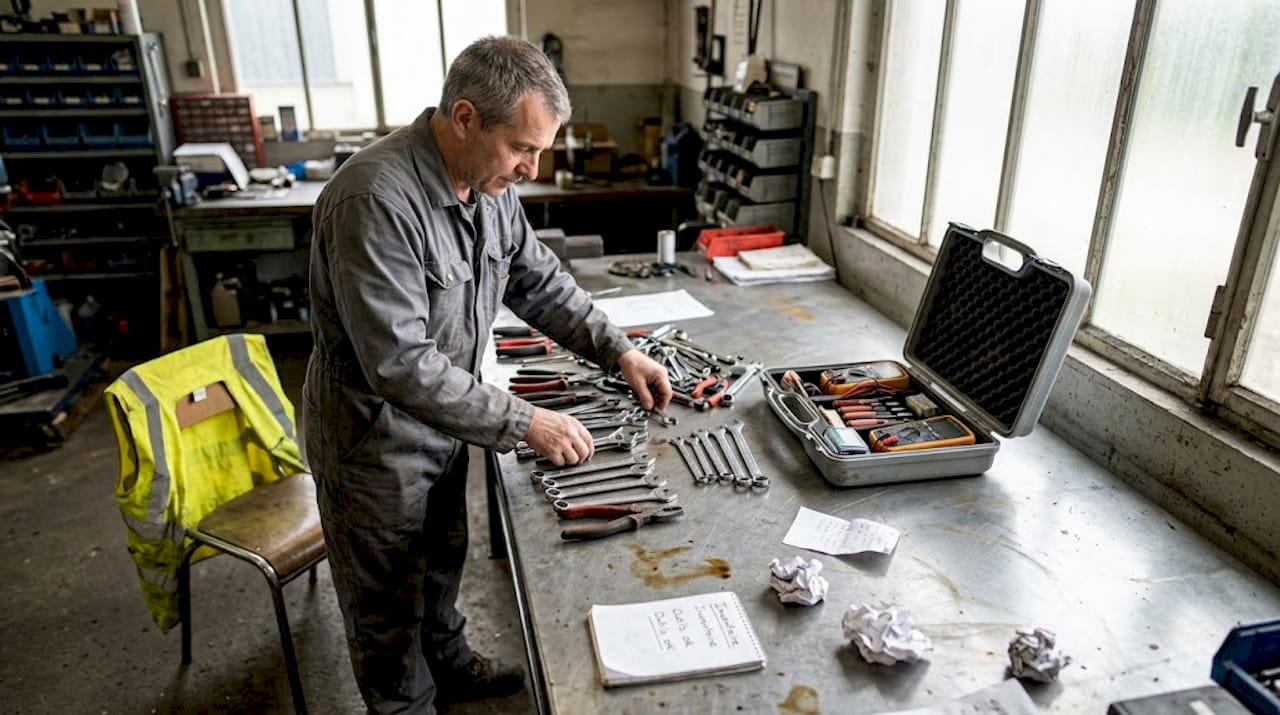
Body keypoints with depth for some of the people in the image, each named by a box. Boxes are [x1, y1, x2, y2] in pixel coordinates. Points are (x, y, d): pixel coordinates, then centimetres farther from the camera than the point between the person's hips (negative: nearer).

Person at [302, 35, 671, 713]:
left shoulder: (490, 182, -6)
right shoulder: (376, 199, -33)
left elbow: (540, 281, 5)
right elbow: (399, 364, -35)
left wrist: (619, 351, -4)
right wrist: (525, 423, -31)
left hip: (440, 415, 8)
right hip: (374, 433, -8)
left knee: (442, 559, 29)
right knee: (390, 599, 15)